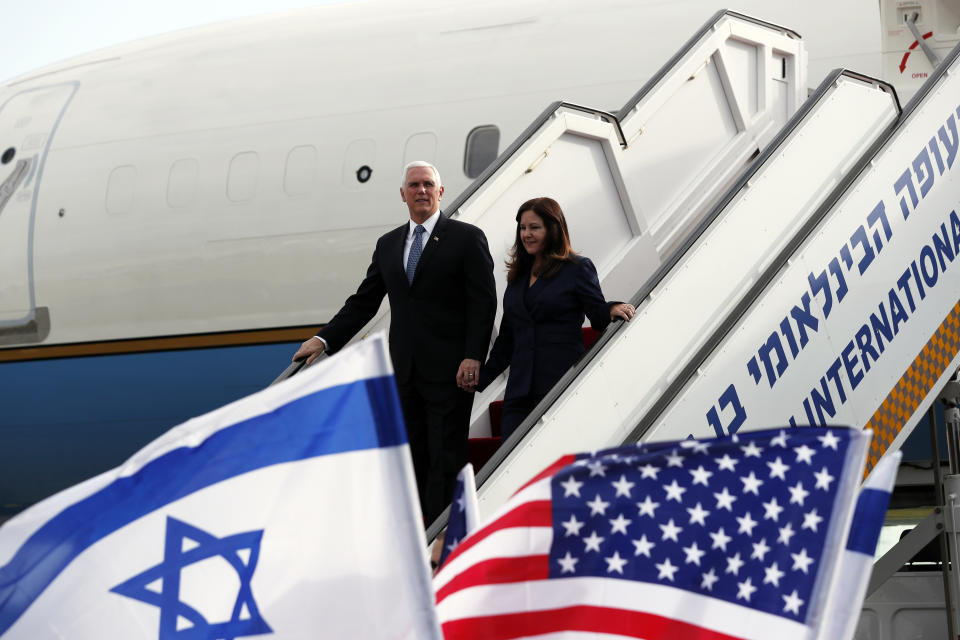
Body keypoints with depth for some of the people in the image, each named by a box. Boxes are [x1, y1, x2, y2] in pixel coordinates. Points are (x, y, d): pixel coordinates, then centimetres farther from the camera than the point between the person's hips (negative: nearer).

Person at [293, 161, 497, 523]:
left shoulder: (467, 238, 0)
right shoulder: (388, 245, 16)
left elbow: (483, 303, -5)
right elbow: (363, 302, 17)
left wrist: (473, 357, -16)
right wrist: (325, 340, 6)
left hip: (449, 370, -5)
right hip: (405, 371, 6)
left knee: (445, 459, -6)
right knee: (411, 459, 6)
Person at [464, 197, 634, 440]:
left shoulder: (578, 268, 4)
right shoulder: (518, 275, 21)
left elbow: (599, 317, -1)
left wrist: (613, 311, -23)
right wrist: (482, 376, 19)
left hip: (562, 381, -5)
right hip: (521, 389, 5)